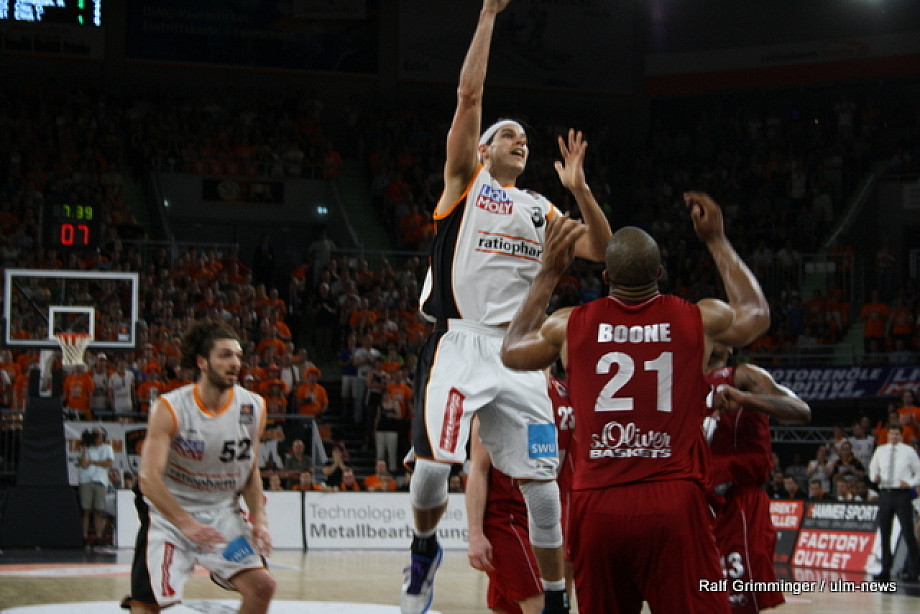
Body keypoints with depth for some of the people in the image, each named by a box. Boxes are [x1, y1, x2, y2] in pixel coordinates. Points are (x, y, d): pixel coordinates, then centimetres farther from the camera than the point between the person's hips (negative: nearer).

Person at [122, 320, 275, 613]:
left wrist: (259, 518, -7)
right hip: (170, 513, -4)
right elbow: (149, 479, -27)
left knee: (262, 586, -9)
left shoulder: (253, 408, -6)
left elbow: (251, 472, 8)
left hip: (223, 513, 4)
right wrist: (187, 524, -37)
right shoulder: (170, 409, -20)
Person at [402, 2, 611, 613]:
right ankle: (425, 547, 18)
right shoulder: (465, 181, 9)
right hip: (458, 344, -3)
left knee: (541, 482, -1)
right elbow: (469, 94, 0)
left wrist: (579, 188, -3)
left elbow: (600, 251, 11)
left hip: (518, 353, 3)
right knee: (433, 465, -13)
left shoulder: (541, 210, 19)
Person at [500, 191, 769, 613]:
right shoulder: (701, 320, 4)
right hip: (675, 502, -1)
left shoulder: (569, 325, 5)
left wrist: (548, 273, 31)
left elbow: (510, 353, 27)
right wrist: (717, 241, 37)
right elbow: (756, 314, 28)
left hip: (596, 503, 2)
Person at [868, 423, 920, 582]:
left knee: (907, 532, -7)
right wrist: (875, 477, -4)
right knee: (884, 533, 6)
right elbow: (873, 469, 19)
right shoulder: (880, 451, 10)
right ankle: (885, 570, 14)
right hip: (885, 493, 4)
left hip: (902, 493, -4)